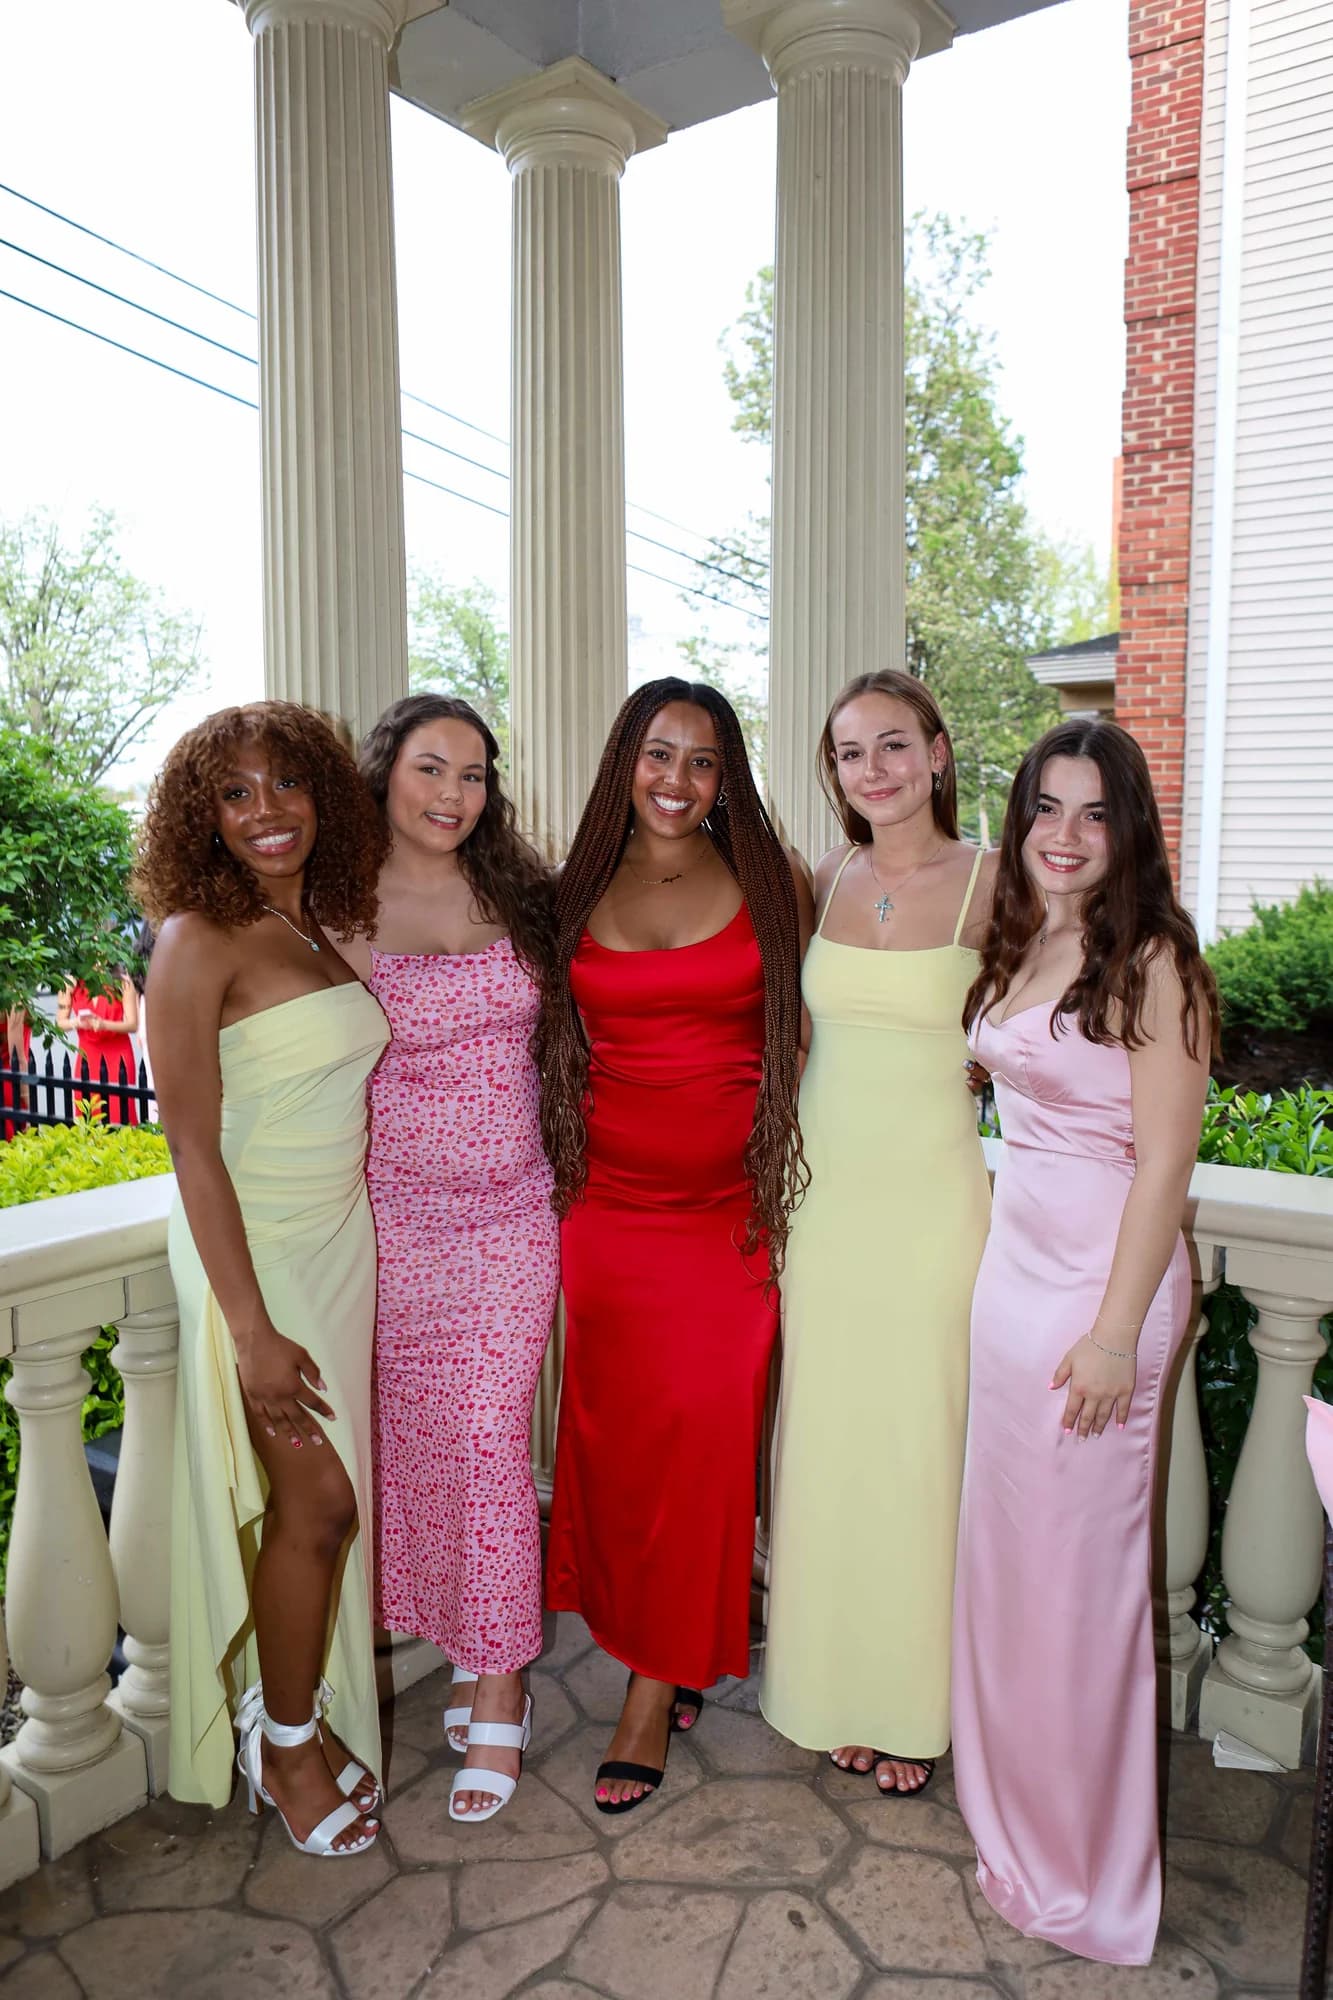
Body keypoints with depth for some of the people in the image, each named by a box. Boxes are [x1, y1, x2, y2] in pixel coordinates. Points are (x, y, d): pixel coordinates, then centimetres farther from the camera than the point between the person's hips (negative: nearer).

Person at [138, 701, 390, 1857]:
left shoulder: (320, 933, 8)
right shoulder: (201, 940, -13)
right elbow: (195, 1148, -16)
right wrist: (250, 1327, -18)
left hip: (344, 1242, 7)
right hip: (257, 1250, -6)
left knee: (322, 1501, 13)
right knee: (319, 1501, 1)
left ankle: (296, 1710, 34)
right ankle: (285, 1745, 24)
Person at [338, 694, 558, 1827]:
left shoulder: (521, 898, 5)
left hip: (511, 1214, 1)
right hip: (395, 1212, -1)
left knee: (491, 1442, 2)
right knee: (414, 1441, 10)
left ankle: (498, 1695, 18)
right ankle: (473, 1643, 33)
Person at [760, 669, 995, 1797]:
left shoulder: (992, 884, -6)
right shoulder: (818, 885, 5)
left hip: (933, 1196, -3)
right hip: (821, 1193, 3)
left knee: (918, 1444, 7)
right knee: (826, 1440, 12)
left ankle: (914, 1704, 29)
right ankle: (833, 1684, 32)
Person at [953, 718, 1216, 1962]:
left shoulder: (1150, 961, -13)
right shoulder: (1016, 949, 9)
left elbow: (1163, 1160, -16)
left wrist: (1117, 1330, -17)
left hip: (1100, 1281, -7)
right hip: (1010, 1263, 7)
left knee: (1079, 1567, 6)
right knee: (1005, 1546, 18)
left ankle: (1083, 1865, 28)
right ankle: (1017, 1815, 40)